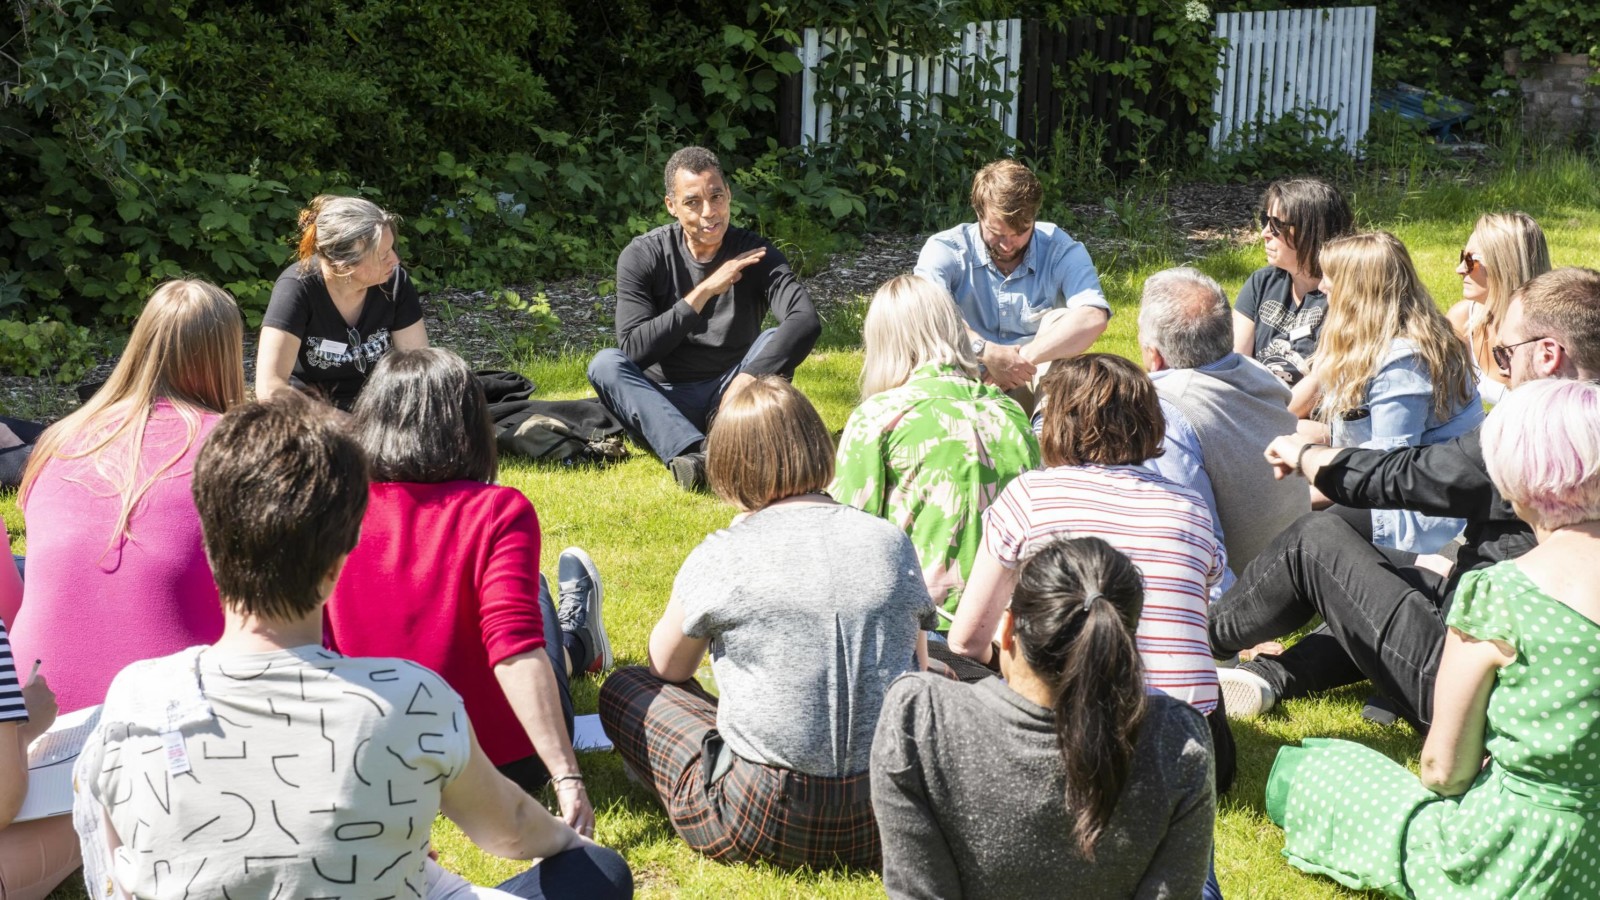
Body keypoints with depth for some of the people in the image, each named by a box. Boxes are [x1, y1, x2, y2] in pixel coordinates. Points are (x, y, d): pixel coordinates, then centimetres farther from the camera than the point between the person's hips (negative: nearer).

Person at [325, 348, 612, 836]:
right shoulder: (498, 512, -19)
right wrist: (568, 779, -26)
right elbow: (516, 652, -27)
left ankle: (569, 648, 60)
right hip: (507, 768, -3)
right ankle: (573, 646, 55)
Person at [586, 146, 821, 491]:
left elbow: (807, 321, -23)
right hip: (664, 404, 0)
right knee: (605, 363, -28)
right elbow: (634, 350, -16)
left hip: (727, 397, 0)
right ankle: (693, 451, -47)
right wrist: (704, 292, -21)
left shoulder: (754, 253, -6)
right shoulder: (642, 256, -6)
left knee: (776, 341, -24)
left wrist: (747, 379, -38)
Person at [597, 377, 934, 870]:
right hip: (894, 820, 3)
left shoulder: (722, 556, -8)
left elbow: (667, 667, 10)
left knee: (622, 690, 17)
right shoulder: (893, 542, 2)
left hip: (766, 824, -2)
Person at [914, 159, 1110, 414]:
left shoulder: (1061, 251, -8)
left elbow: (1093, 317, -27)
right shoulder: (945, 249, -10)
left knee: (1061, 321, -24)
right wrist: (987, 352, -45)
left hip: (1037, 385, 1)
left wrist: (1022, 358, -36)